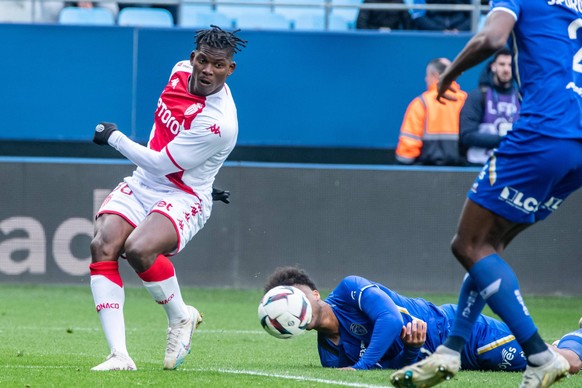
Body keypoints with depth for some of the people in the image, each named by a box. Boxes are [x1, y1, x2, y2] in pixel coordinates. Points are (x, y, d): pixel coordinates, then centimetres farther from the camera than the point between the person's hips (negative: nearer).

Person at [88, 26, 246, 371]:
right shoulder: (181, 71, -2)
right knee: (103, 246, -19)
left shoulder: (218, 123, -26)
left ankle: (181, 317, -2)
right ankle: (119, 355, -23)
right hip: (142, 185, 7)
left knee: (139, 249, -34)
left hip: (183, 198, -7)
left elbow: (160, 164, -20)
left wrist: (114, 137, -9)